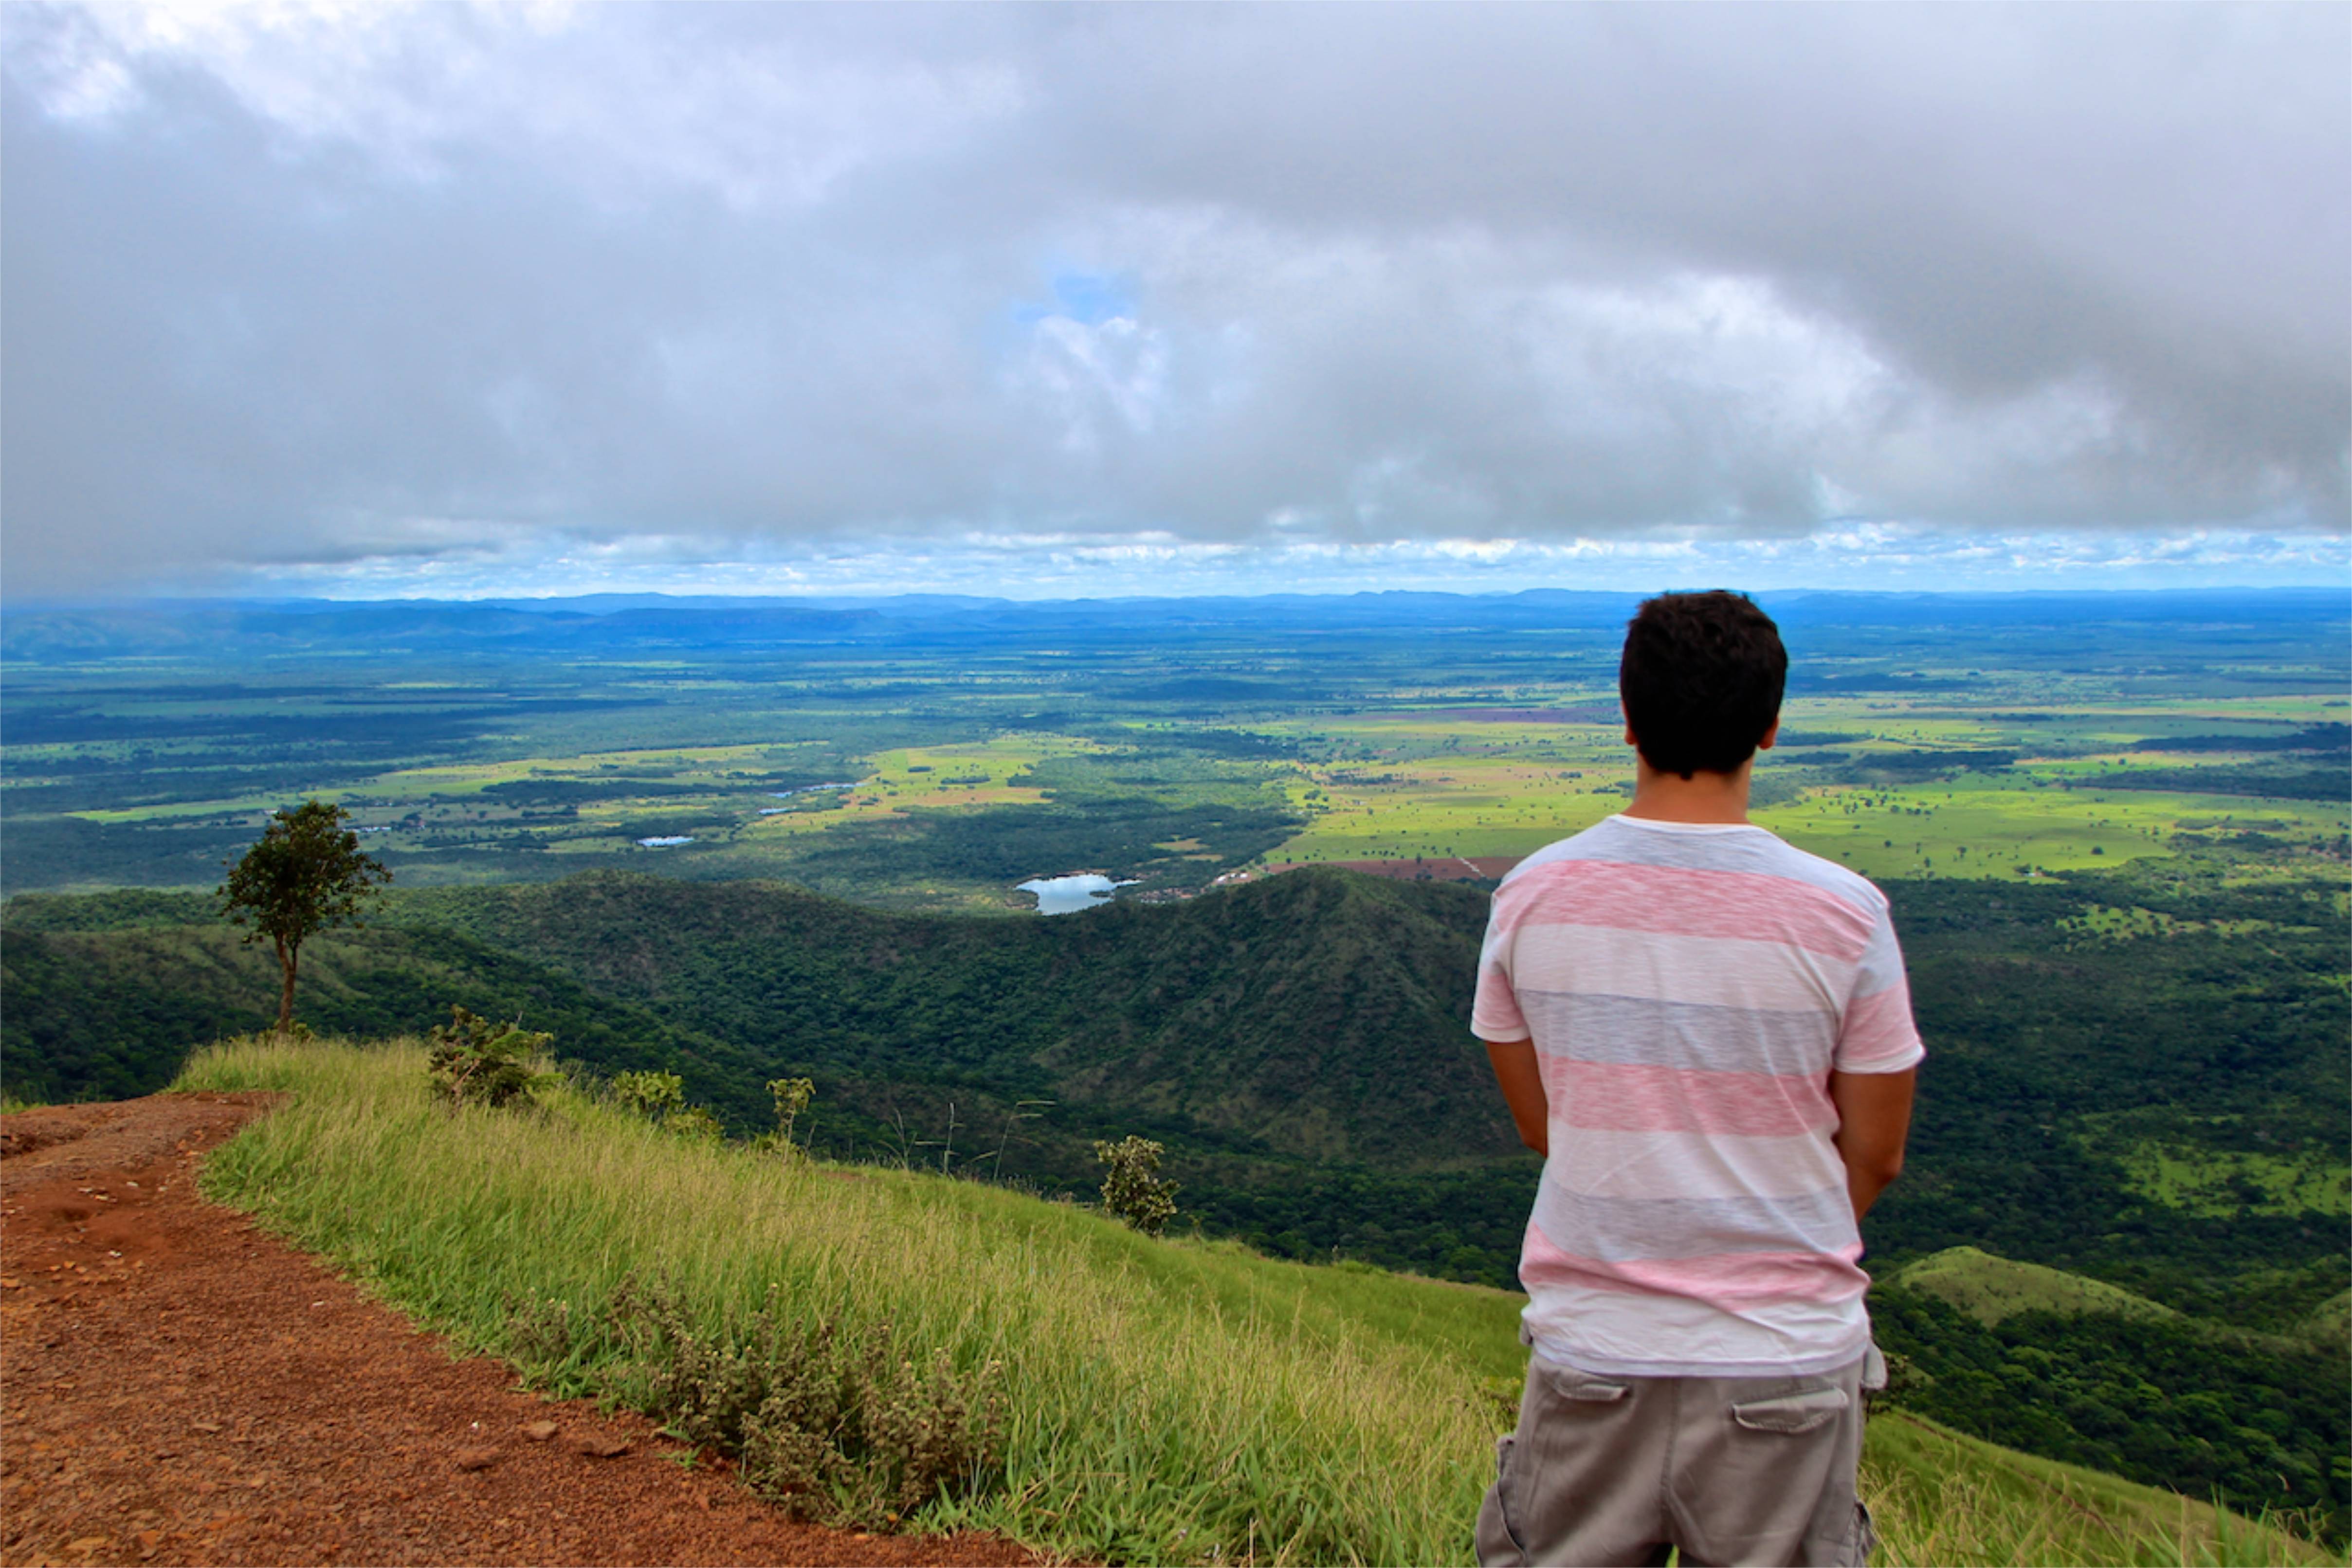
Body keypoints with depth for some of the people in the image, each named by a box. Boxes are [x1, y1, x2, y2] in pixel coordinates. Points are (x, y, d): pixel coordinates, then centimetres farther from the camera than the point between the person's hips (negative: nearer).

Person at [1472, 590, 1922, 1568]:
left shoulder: (1532, 895, -7)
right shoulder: (1842, 915, -12)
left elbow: (1537, 1124, 4)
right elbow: (1874, 1158, -1)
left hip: (1589, 1348, 1)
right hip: (1786, 1357, -1)